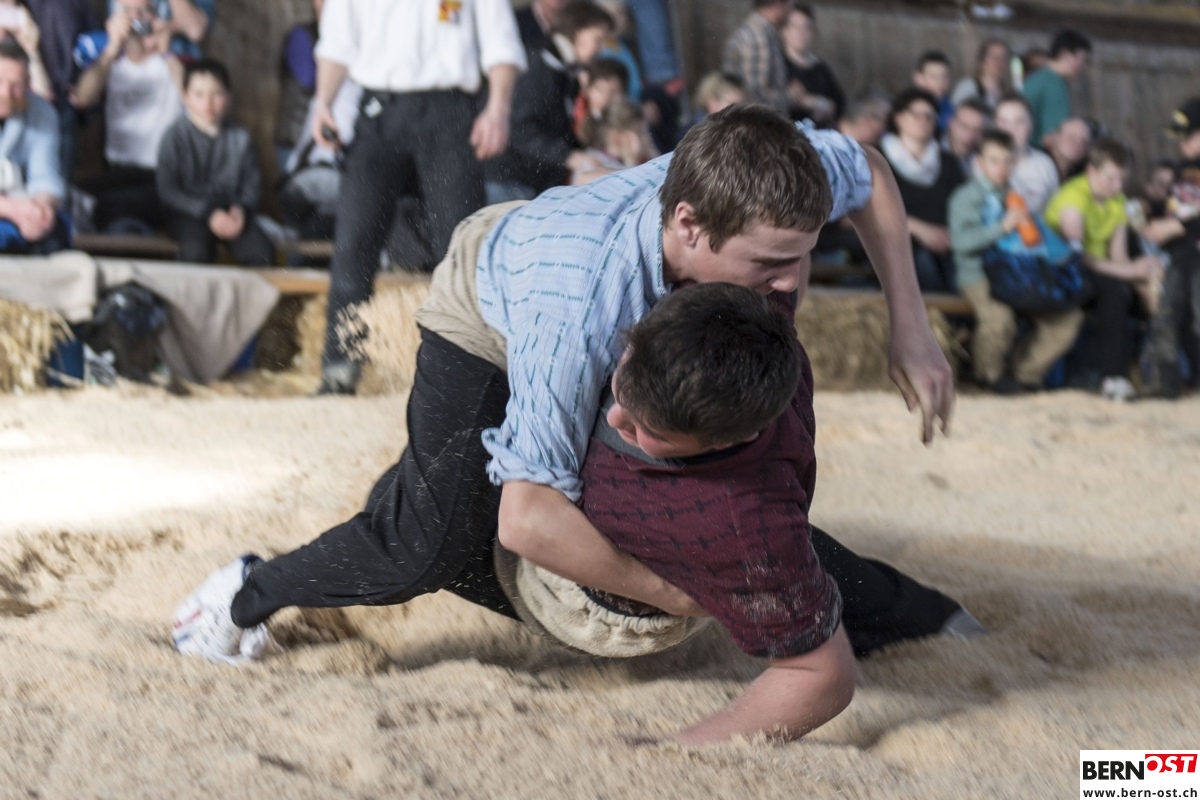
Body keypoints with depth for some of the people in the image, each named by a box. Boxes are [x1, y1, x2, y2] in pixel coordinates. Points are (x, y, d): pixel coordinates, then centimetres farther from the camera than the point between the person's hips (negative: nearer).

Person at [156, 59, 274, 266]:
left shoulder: (239, 137, 4)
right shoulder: (176, 137, -5)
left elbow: (252, 183, 10)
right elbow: (167, 190, -7)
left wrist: (241, 209, -12)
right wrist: (208, 213, -17)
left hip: (231, 211, 3)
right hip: (189, 211, -3)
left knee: (262, 252, -23)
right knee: (196, 250, -34)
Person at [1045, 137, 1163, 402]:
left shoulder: (1117, 201, 8)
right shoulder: (1074, 197, -17)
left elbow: (1118, 255, 1)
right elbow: (1075, 255, -27)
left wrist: (1141, 273, -21)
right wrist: (1130, 270, -31)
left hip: (1098, 271, 7)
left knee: (1151, 290, -18)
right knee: (1114, 290, -34)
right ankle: (1114, 378, -33)